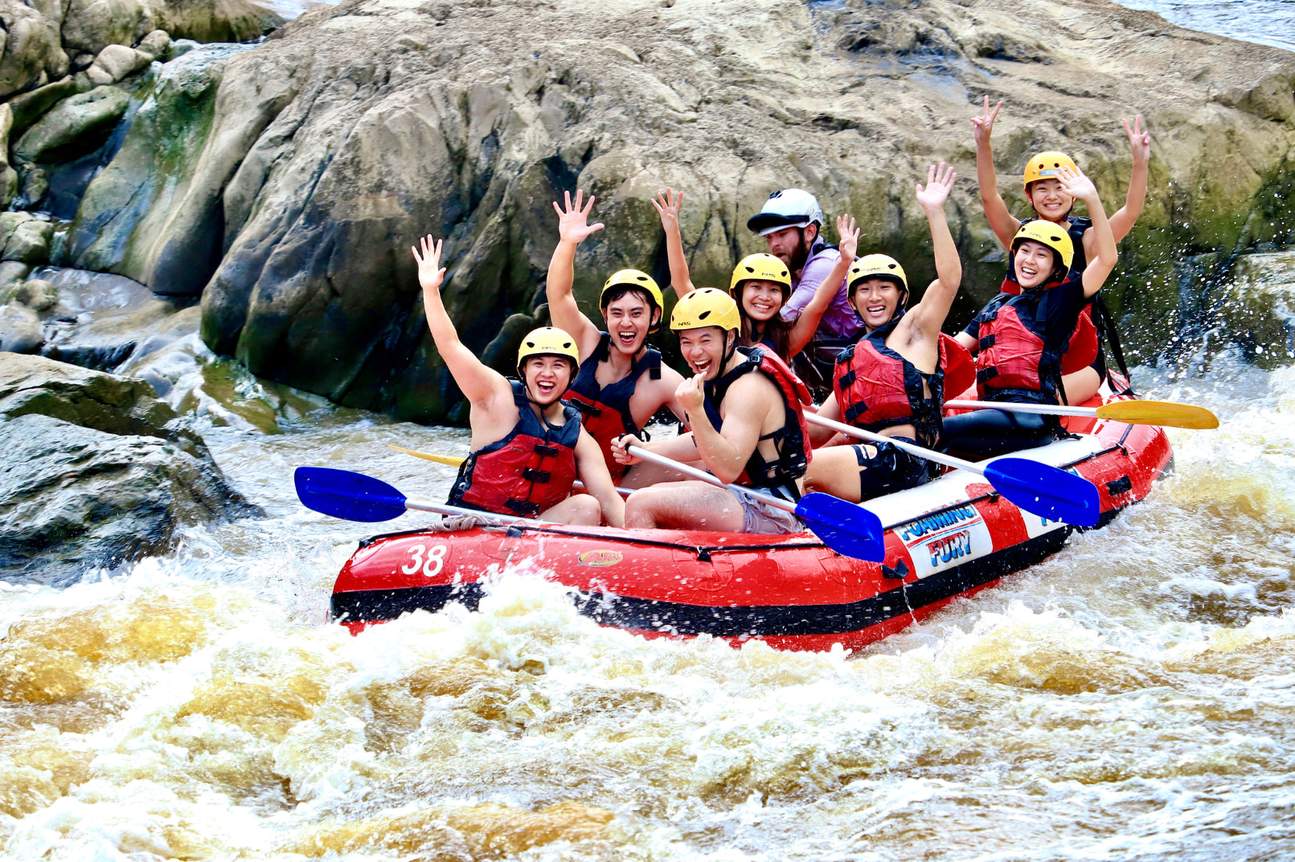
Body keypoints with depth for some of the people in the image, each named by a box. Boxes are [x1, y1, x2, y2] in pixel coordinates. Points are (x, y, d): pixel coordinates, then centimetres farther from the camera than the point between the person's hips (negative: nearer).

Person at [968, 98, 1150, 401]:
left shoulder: (1086, 239, -3)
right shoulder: (1019, 236, 2)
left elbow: (1130, 213, -18)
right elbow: (989, 197, -13)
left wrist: (1140, 163, -34)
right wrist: (983, 144, -29)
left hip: (1078, 365, -3)